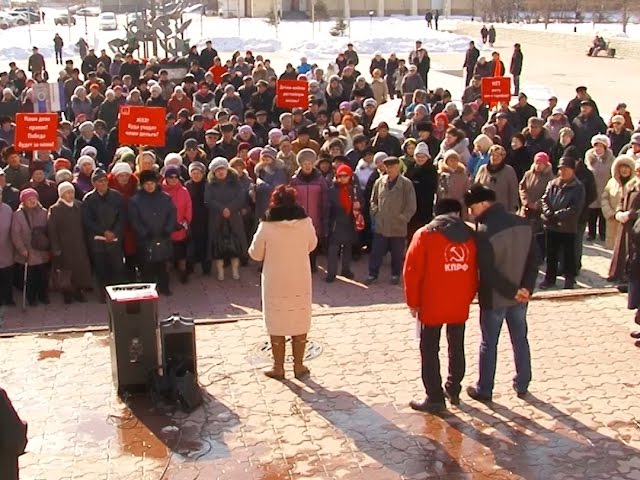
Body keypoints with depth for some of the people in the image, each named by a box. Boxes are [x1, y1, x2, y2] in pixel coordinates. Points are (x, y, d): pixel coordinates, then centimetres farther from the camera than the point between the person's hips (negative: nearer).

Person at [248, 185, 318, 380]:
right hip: (300, 281, 2)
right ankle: (299, 366, 21)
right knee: (300, 322, 13)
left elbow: (255, 254, -4)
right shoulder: (306, 223, -10)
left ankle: (278, 367, 17)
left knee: (277, 323, 10)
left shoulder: (266, 226, -16)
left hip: (275, 282, -2)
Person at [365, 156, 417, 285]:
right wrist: (375, 214, 6)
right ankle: (373, 274, 17)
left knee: (397, 254, 10)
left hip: (398, 227, -2)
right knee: (376, 252, 6)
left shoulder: (406, 184, -7)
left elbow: (411, 206, -4)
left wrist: (402, 218, -7)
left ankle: (396, 275, 26)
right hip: (381, 226, 2)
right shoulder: (379, 181, 2)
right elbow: (373, 201, 15)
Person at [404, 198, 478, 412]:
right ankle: (453, 390, 29)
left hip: (432, 305, -4)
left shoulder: (425, 234, -5)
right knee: (457, 348, 19)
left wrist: (413, 302, -1)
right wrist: (469, 297, 15)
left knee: (430, 351, 3)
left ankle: (435, 398, 4)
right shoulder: (469, 235, 6)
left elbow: (412, 271, -9)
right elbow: (474, 270, 7)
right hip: (460, 305, 4)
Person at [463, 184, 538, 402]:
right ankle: (522, 385, 30)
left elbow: (487, 271, -23)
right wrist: (526, 288, -5)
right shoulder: (523, 224, 0)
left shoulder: (484, 232, -21)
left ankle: (484, 390, 17)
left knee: (489, 344, 8)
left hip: (494, 298, -5)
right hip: (520, 296, 6)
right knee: (520, 340, 18)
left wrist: (512, 291, -15)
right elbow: (533, 258, 1)